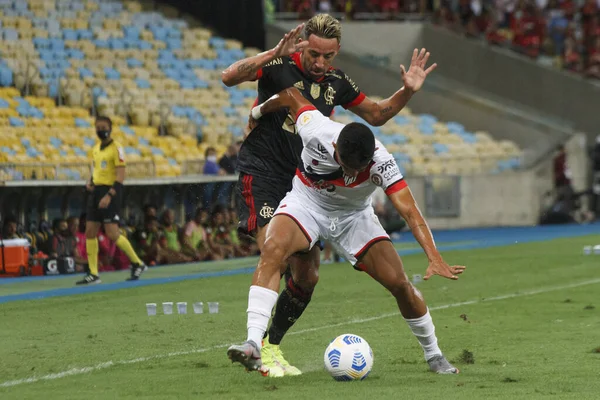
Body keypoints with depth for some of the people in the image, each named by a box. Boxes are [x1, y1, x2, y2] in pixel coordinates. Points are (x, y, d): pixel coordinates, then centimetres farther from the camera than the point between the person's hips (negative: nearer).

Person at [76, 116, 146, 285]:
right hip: (96, 191, 8)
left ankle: (137, 264, 5)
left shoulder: (116, 148, -9)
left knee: (112, 234, -11)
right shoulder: (96, 148, 15)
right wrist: (89, 182, 6)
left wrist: (109, 195, -24)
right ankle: (93, 274, 7)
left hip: (110, 192, -8)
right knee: (90, 233, 3)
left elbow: (121, 176, -15)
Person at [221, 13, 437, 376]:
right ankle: (257, 347, -20)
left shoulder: (336, 82, 5)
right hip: (261, 174, -6)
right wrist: (274, 53, -39)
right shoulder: (280, 66, -11)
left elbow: (377, 115, 18)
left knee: (307, 275, 3)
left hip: (303, 182, 6)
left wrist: (407, 91, 1)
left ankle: (272, 346, 18)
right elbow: (230, 77, -27)